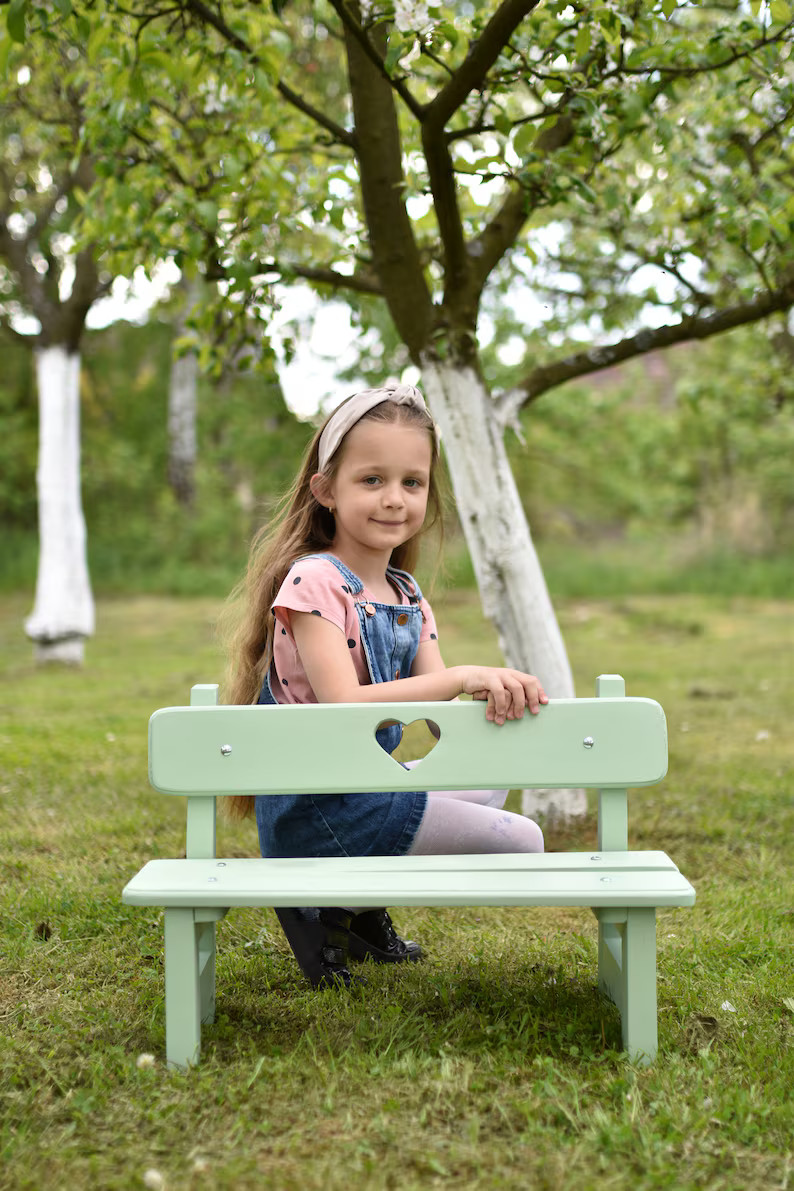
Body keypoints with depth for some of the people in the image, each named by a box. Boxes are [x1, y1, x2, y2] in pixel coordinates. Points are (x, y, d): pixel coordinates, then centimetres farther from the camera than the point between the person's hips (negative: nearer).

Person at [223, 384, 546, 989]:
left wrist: (496, 696, -21)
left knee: (491, 781, 27)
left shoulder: (407, 597, 10)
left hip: (370, 784, 9)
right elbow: (344, 706, -27)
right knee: (522, 842, -9)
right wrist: (464, 676, -34)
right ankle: (331, 906, -3)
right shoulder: (314, 582, -16)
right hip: (316, 807, -9)